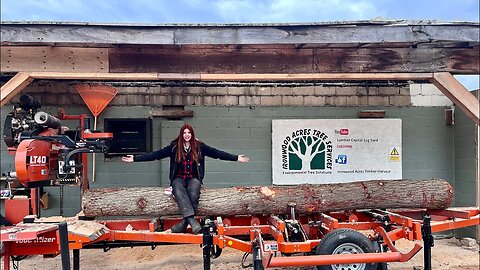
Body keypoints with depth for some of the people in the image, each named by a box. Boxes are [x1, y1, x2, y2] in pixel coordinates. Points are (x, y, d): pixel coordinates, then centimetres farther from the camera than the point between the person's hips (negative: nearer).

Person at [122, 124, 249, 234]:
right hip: (179, 178, 0)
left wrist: (236, 158, -2)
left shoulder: (199, 146, 4)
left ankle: (184, 222, -25)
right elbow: (156, 154, 1)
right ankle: (192, 221, -43)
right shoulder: (174, 147, 3)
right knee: (179, 192, -34)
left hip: (194, 178, 0)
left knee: (193, 193, -33)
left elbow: (217, 153, 3)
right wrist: (135, 158, -6)